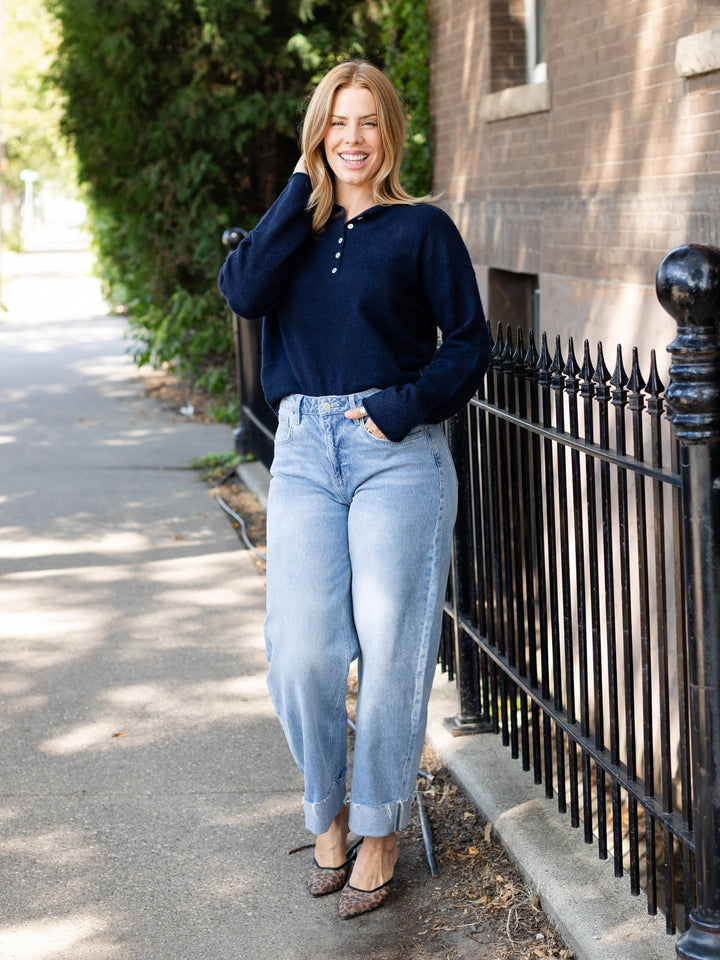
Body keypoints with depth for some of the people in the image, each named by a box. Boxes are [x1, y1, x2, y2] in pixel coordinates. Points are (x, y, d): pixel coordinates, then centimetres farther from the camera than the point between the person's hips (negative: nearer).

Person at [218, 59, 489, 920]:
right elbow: (242, 291, -6)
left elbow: (468, 344, 1)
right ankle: (328, 813, 19)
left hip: (396, 452, -3)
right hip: (304, 451, 3)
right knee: (301, 651, -3)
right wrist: (301, 193, -4)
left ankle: (378, 830, 12)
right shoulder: (295, 225, 15)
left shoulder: (421, 228, 4)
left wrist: (405, 406, -12)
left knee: (389, 648, -2)